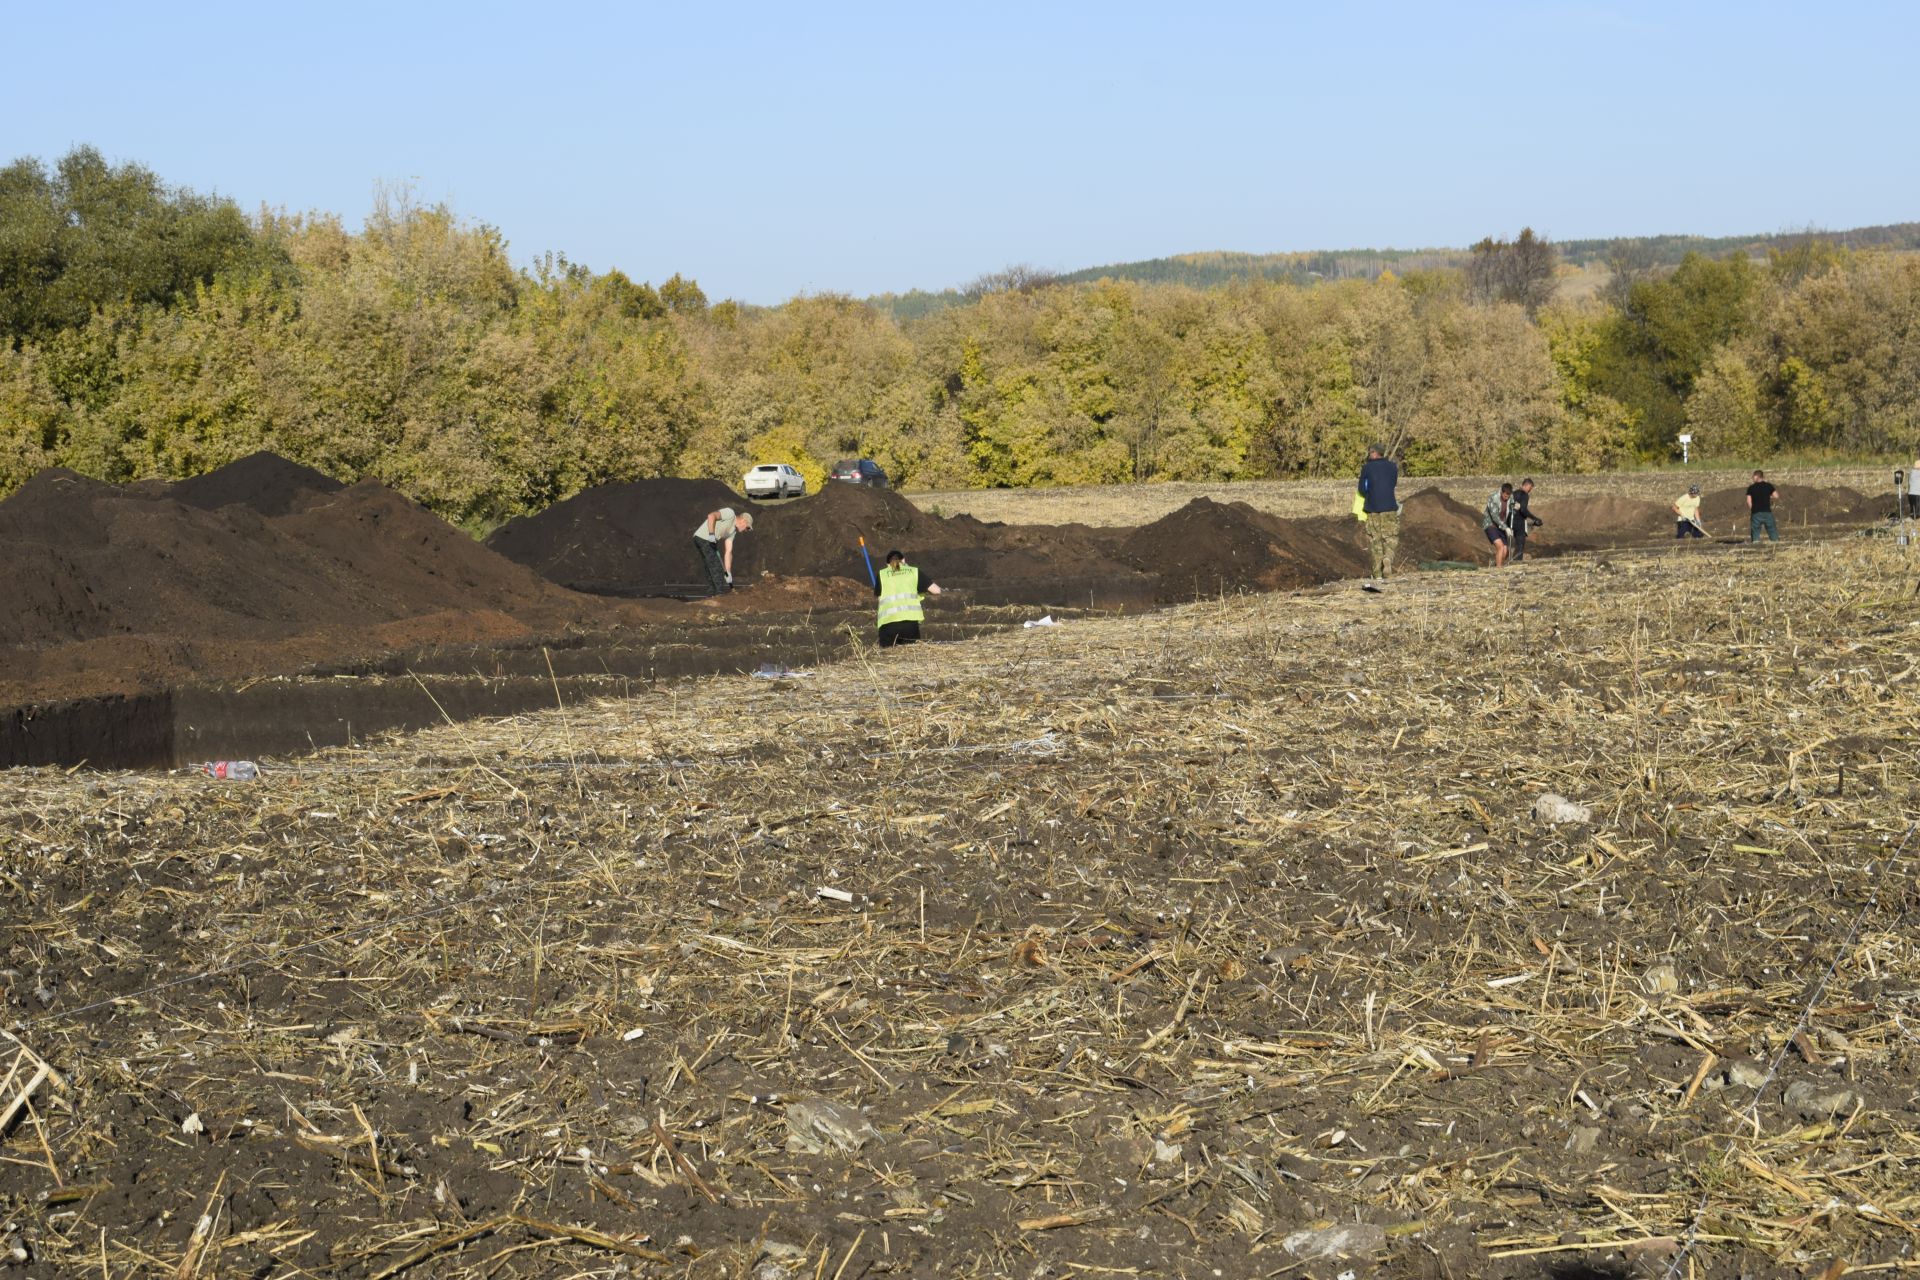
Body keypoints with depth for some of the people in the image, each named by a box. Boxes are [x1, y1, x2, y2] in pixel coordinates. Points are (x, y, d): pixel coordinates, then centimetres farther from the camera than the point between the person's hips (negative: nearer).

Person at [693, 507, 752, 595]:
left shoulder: (732, 531, 19)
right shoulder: (730, 513, -5)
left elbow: (728, 552, 14)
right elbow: (711, 515, -21)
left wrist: (728, 573, 8)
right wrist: (711, 534, -27)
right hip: (703, 538, -10)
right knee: (716, 569, -7)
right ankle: (721, 593, -4)